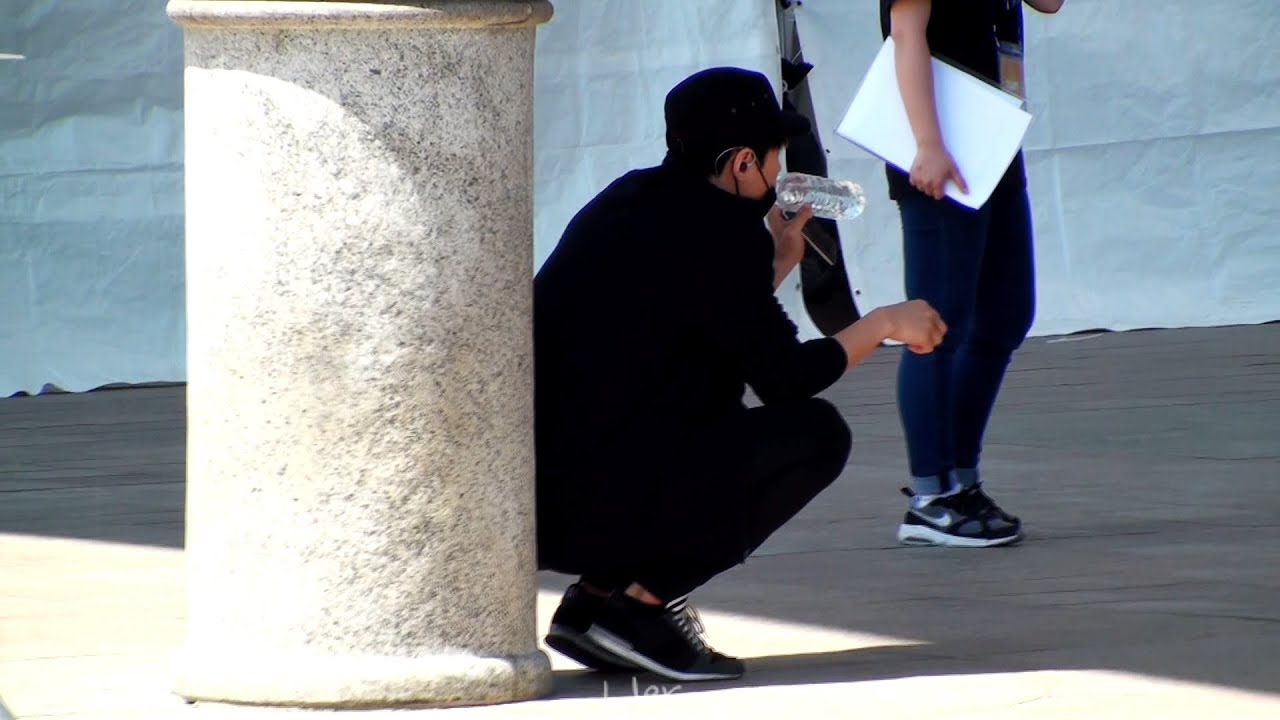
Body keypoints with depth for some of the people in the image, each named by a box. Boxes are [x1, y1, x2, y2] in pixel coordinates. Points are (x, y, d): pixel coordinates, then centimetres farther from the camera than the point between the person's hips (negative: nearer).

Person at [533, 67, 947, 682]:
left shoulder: (635, 198, 16)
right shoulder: (721, 228, -10)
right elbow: (785, 377, -5)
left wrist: (776, 263, 31)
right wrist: (882, 325, 8)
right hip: (597, 507, -9)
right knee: (815, 433, -1)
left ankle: (599, 599, 15)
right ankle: (641, 599, -4)